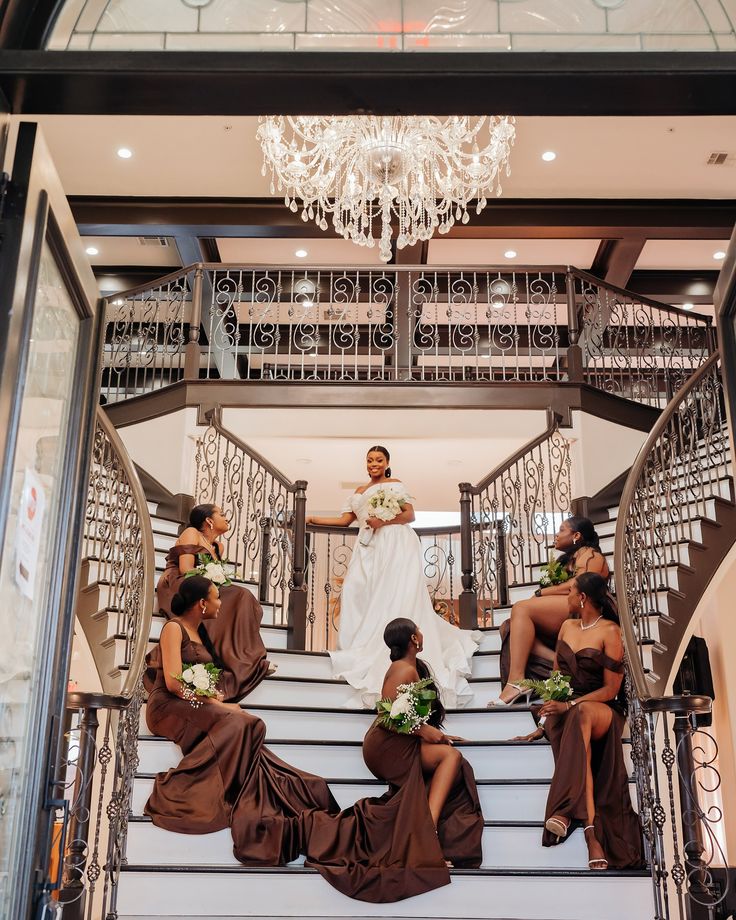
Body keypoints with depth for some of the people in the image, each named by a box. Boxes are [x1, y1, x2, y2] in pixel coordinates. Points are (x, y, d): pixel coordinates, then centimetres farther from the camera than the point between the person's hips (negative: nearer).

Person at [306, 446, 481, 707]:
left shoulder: (394, 484, 8)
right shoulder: (359, 492, 26)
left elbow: (410, 515, -1)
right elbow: (345, 520, 21)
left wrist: (384, 521, -15)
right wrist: (314, 519, 16)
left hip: (394, 544, -6)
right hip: (369, 548, 6)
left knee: (392, 596, -14)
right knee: (357, 592, -9)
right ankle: (362, 646, -8)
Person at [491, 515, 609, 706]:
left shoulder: (589, 554, 6)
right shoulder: (568, 559, 34)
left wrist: (540, 593, -7)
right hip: (557, 625, 9)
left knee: (521, 608, -27)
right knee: (507, 627, -10)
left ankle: (516, 680, -38)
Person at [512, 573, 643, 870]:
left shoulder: (610, 631, -3)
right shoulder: (567, 626, 15)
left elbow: (610, 689, -8)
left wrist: (570, 705, -20)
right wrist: (544, 722, 6)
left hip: (602, 710, -4)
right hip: (563, 710, 4)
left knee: (582, 714, -43)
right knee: (579, 749, -33)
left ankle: (564, 811, -53)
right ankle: (593, 838, -47)